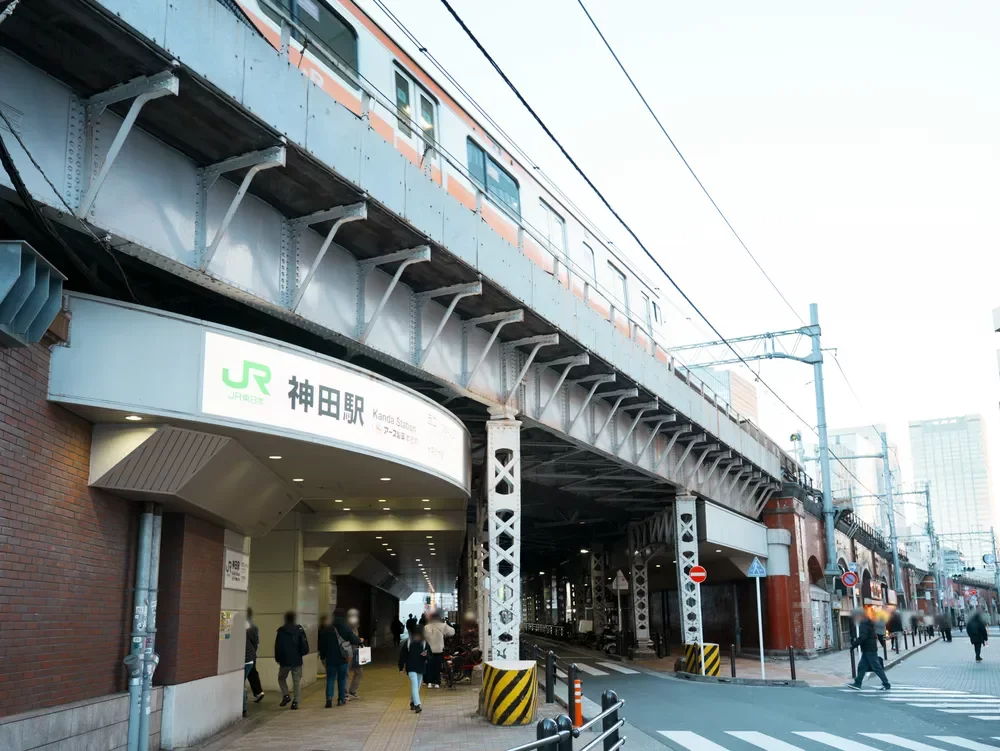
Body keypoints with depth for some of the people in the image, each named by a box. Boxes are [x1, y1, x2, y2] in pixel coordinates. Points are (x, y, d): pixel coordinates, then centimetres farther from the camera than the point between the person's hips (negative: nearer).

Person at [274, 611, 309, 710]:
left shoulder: (281, 631, -6)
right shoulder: (300, 630, -2)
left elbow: (278, 646, -3)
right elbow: (304, 644, -3)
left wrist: (277, 658, 8)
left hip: (285, 661, -1)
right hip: (297, 661, 1)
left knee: (281, 678, 20)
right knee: (297, 681, 7)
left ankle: (286, 695, 2)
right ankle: (295, 701, -1)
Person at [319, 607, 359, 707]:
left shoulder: (328, 630, -2)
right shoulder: (346, 628, -6)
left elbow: (322, 645, 2)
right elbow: (354, 640, -5)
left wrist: (323, 657, 13)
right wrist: (360, 640, 18)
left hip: (331, 659, 0)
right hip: (343, 659, 0)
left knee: (330, 678, 4)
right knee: (342, 679, 11)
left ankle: (329, 697, -16)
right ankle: (341, 699, 13)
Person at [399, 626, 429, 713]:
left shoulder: (424, 643, -1)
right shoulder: (408, 643, -5)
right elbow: (402, 655, 0)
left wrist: (426, 655, -23)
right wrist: (401, 667, 0)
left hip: (421, 668, 3)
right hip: (411, 668, -3)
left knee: (417, 687, 13)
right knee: (415, 685, -16)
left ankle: (412, 702, 32)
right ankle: (417, 705, -22)